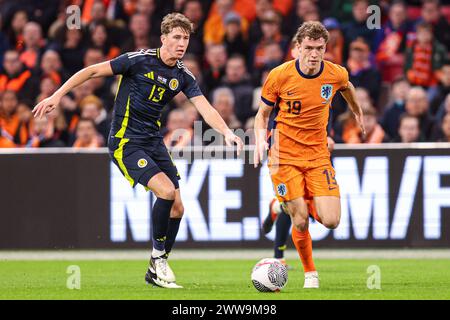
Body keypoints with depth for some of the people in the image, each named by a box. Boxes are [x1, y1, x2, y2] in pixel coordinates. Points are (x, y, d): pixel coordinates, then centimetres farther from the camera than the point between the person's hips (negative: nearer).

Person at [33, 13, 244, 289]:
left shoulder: (183, 76, 2)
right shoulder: (140, 60, -14)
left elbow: (205, 107, -8)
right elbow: (92, 71, -9)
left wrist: (227, 132, -26)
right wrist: (57, 96, -14)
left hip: (154, 141, 7)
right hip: (126, 141, -7)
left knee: (177, 206, 2)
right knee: (166, 191, -23)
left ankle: (156, 271, 17)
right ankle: (158, 257, -5)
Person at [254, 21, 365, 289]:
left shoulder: (337, 74, -7)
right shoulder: (279, 76, -12)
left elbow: (347, 87, 20)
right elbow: (263, 114, 1)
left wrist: (358, 113, 35)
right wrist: (261, 139, -17)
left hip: (318, 154, 2)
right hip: (285, 156, -2)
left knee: (331, 221, -10)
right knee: (300, 221, -9)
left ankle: (313, 205, 26)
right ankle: (310, 273, 15)